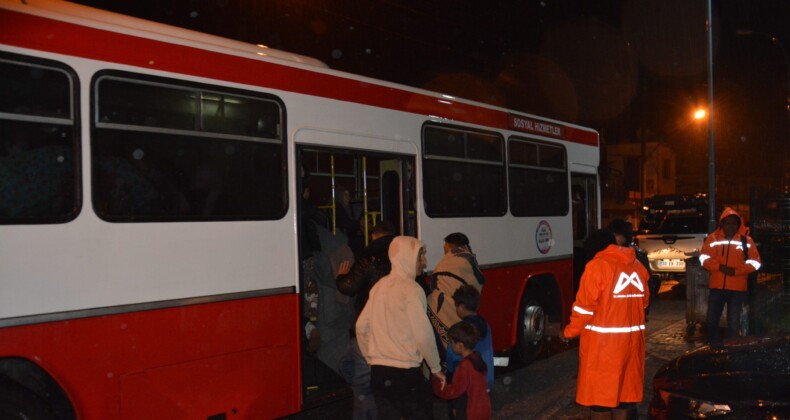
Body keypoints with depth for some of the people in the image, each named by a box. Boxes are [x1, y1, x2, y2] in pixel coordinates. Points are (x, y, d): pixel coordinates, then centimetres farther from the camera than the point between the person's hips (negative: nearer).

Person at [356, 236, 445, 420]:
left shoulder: (379, 286, 8)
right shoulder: (411, 288, -12)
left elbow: (361, 327, 11)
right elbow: (423, 334, -15)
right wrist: (436, 368, -3)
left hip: (379, 372, 7)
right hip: (406, 373, -6)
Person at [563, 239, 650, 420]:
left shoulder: (597, 266, -13)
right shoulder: (639, 266, 7)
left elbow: (585, 306, -14)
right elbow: (644, 302, 13)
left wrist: (569, 332, -3)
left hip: (602, 342, -6)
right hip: (632, 339, 6)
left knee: (599, 393, 3)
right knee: (624, 389, 16)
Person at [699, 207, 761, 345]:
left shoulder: (746, 240, 1)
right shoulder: (713, 238, 3)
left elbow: (754, 262, -3)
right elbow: (704, 258, -1)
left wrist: (736, 270, -16)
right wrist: (720, 267, -18)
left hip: (737, 288, -1)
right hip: (717, 286, 1)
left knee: (733, 323, 6)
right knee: (711, 320, 4)